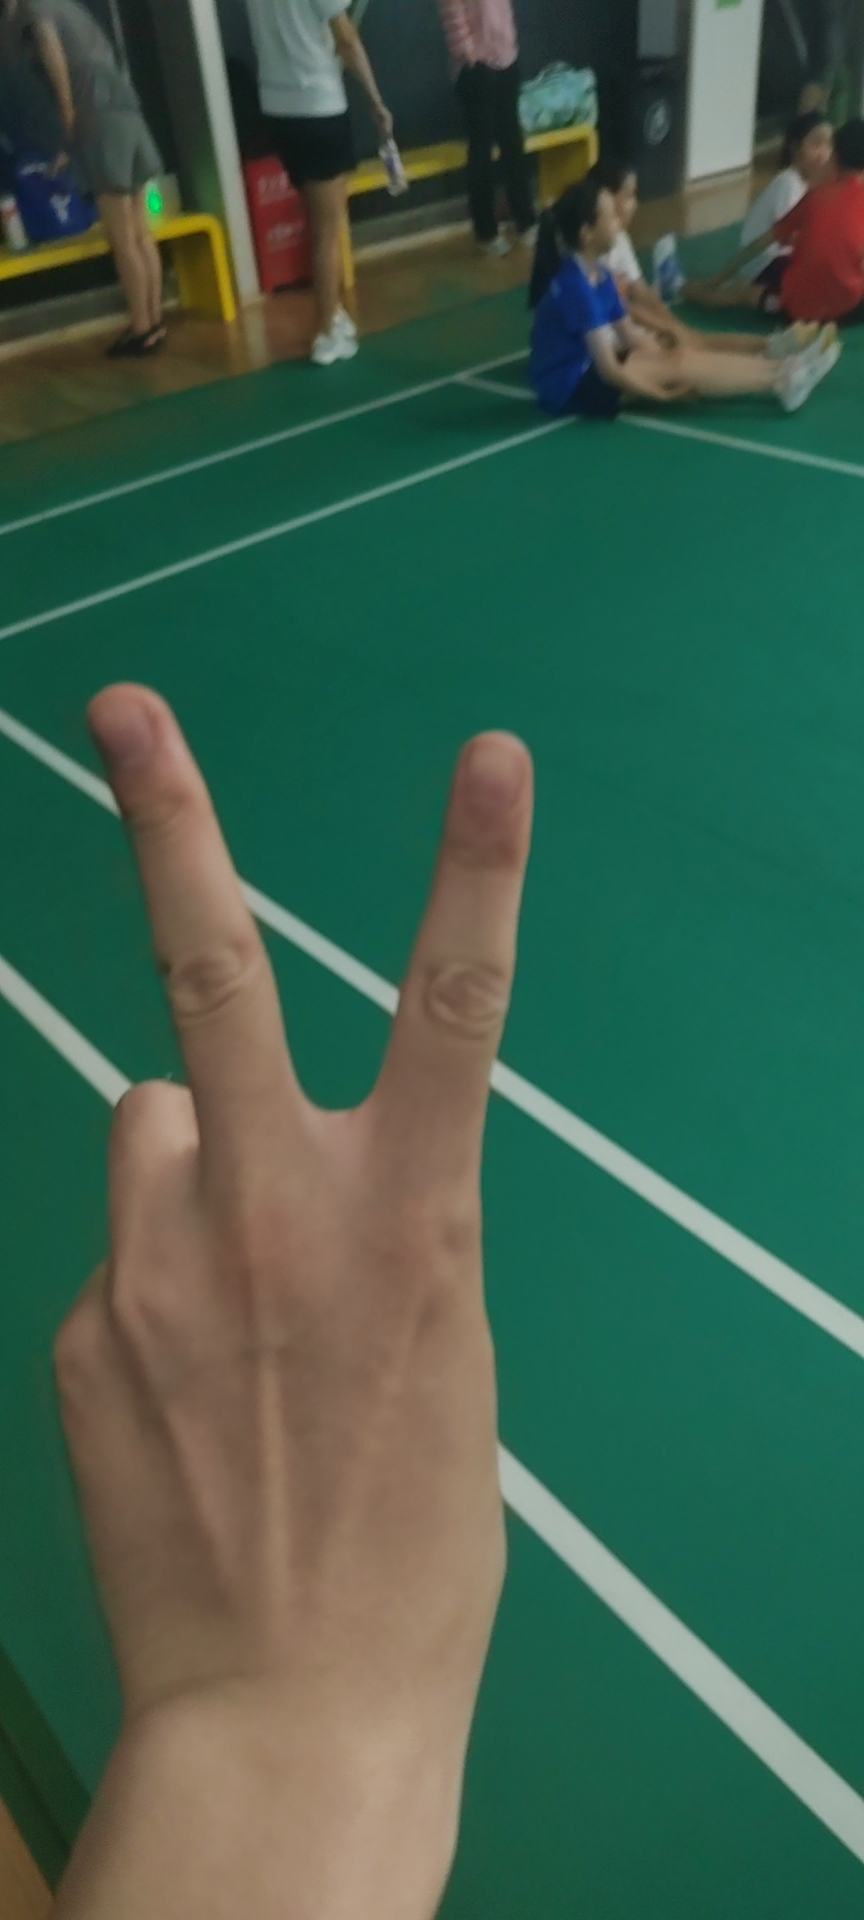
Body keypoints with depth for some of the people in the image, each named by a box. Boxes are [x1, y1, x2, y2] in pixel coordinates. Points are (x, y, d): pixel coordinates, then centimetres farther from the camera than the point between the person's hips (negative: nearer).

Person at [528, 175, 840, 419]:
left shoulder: (598, 275, 8)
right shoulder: (576, 285, -23)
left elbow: (631, 335, 13)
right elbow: (609, 369, -25)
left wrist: (667, 355, 2)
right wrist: (663, 393, -17)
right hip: (570, 384, -9)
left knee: (685, 354, 0)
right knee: (681, 366, -14)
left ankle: (781, 370, -4)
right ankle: (782, 381, -10)